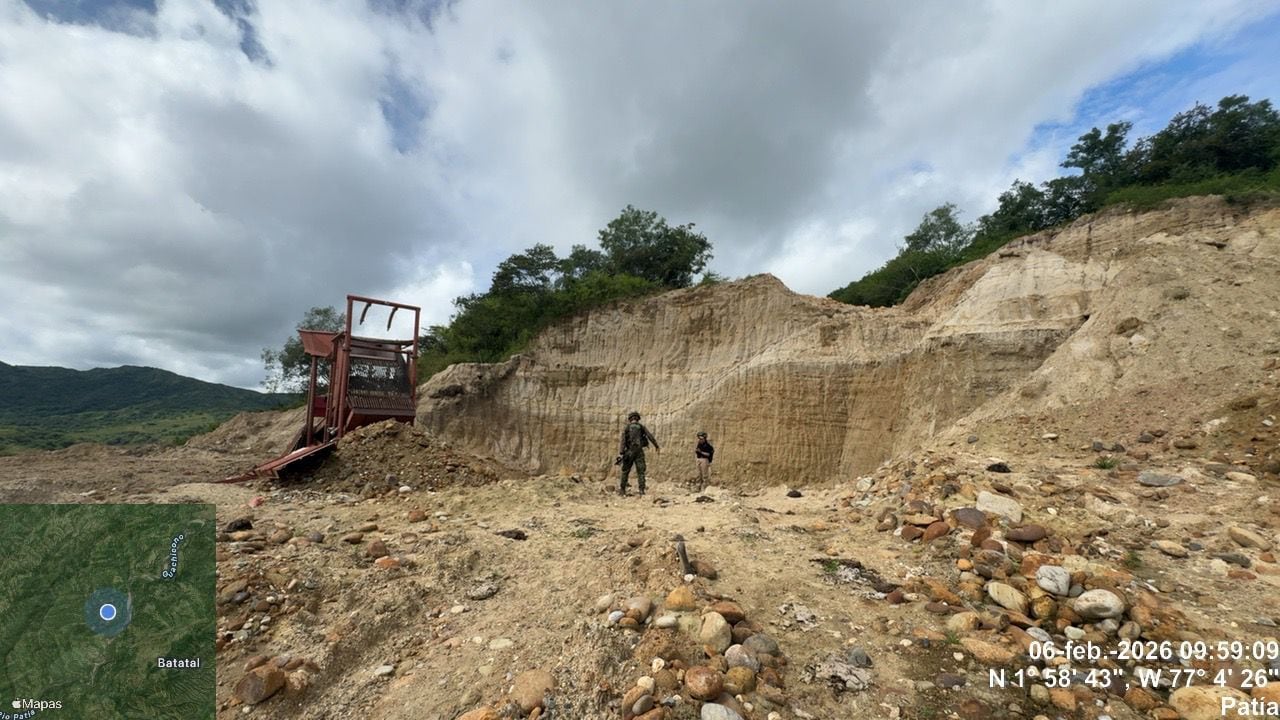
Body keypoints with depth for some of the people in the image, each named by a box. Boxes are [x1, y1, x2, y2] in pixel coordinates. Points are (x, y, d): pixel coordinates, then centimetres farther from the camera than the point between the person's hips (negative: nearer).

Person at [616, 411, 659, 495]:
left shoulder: (626, 428, 3)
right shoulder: (642, 427, 6)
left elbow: (623, 441, -7)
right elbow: (651, 437, 1)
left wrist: (620, 453, -11)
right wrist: (657, 446, 12)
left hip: (629, 452, 0)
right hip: (639, 452, 0)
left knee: (625, 471, 12)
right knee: (641, 472, 2)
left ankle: (622, 490, 16)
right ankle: (642, 490, -7)